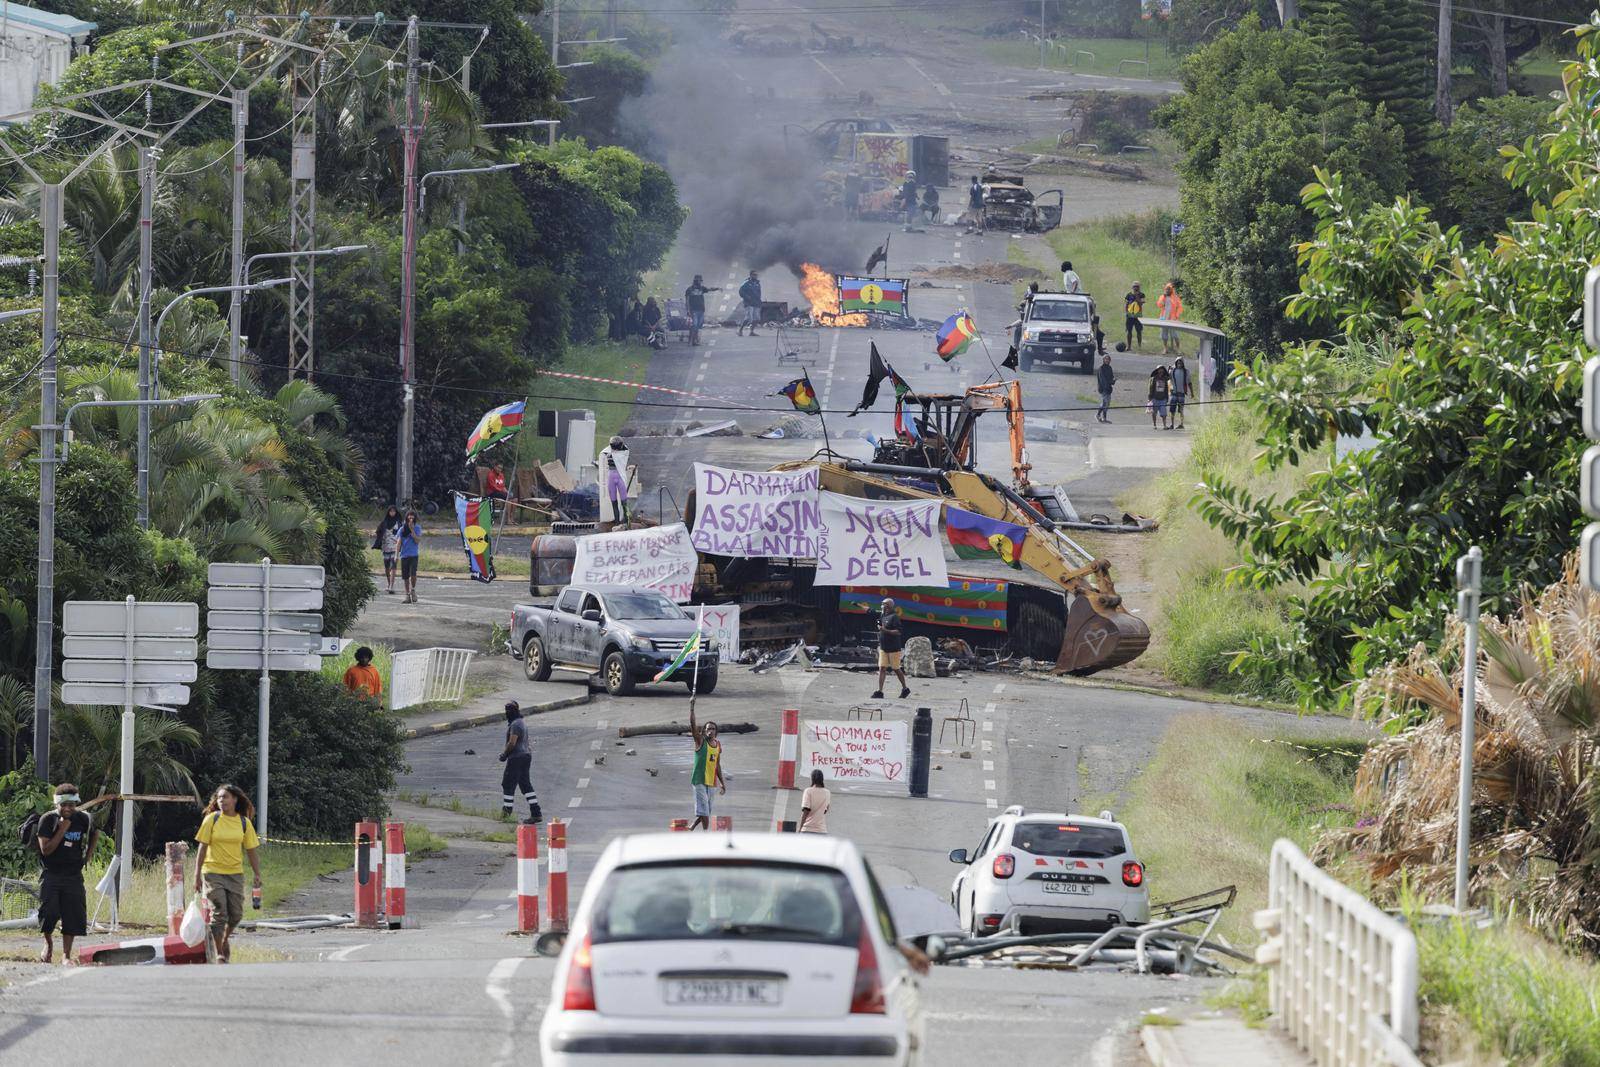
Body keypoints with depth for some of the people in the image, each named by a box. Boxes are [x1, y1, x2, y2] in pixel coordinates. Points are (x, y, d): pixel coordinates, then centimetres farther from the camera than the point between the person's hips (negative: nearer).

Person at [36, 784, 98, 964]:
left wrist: (87, 856, 13)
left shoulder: (83, 819, 0)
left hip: (73, 874, 2)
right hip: (50, 875, -2)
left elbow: (95, 834, 22)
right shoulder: (48, 819, -9)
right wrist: (62, 830, -20)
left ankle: (66, 955, 6)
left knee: (72, 915, -2)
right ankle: (49, 944, 18)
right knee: (49, 912, -11)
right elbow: (46, 849, -15)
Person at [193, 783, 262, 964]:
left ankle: (224, 940, 32)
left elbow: (251, 851, 8)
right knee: (218, 914, -7)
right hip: (213, 873, -3)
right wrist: (197, 875, -6)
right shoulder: (212, 819, -3)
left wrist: (257, 875, 0)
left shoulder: (244, 823, 3)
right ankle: (219, 954, 3)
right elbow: (203, 848, -2)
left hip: (235, 874, 3)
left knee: (236, 915, 3)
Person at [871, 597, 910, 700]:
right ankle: (880, 691, -5)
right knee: (882, 668, -2)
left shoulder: (894, 617, -13)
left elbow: (899, 632, -21)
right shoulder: (883, 616, 11)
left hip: (893, 648, -7)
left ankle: (905, 689, 21)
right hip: (883, 648, 7)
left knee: (896, 669, 4)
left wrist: (885, 630, -27)